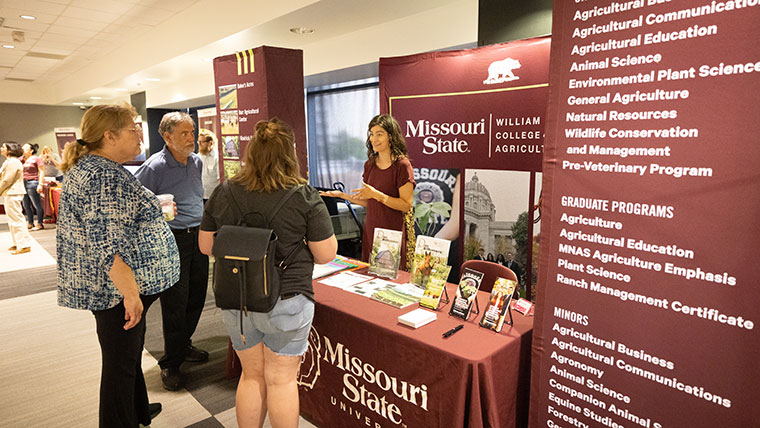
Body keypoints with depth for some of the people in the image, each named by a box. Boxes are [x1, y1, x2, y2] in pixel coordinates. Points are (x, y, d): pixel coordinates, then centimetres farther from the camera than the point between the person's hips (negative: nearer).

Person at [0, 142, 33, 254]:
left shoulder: (13, 162, -15)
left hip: (12, 194, -11)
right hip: (10, 194, 11)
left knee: (16, 219, -9)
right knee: (13, 220, 14)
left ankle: (24, 245, -7)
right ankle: (18, 243, 22)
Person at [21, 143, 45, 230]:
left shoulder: (37, 158, -1)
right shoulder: (23, 159, 15)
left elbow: (41, 172, -7)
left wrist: (40, 184, -14)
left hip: (32, 183, -7)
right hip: (23, 183, 7)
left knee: (37, 205, -4)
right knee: (26, 205, 11)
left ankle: (39, 224, 1)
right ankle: (30, 223, 21)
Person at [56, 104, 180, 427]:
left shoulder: (84, 167, 12)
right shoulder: (106, 176, -23)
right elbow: (106, 246, -29)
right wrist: (131, 292, -28)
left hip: (105, 286, 11)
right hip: (119, 289, -11)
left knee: (130, 351, 25)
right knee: (121, 363, 4)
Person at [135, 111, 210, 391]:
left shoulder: (197, 162, 9)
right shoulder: (155, 166, -13)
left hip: (198, 237, 7)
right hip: (172, 240, -7)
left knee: (196, 296, 15)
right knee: (175, 303, 0)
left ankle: (184, 345, 36)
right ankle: (170, 363, 17)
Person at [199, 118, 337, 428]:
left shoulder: (223, 193, -3)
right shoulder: (304, 197, -14)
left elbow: (206, 246, 5)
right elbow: (326, 254, -10)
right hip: (285, 301, -3)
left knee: (252, 375, 21)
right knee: (281, 379, 13)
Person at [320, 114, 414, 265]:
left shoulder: (402, 165, -10)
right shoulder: (370, 164, 10)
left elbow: (406, 205, -15)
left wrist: (376, 194, -21)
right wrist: (342, 195, 5)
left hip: (393, 232, -6)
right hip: (370, 230, 6)